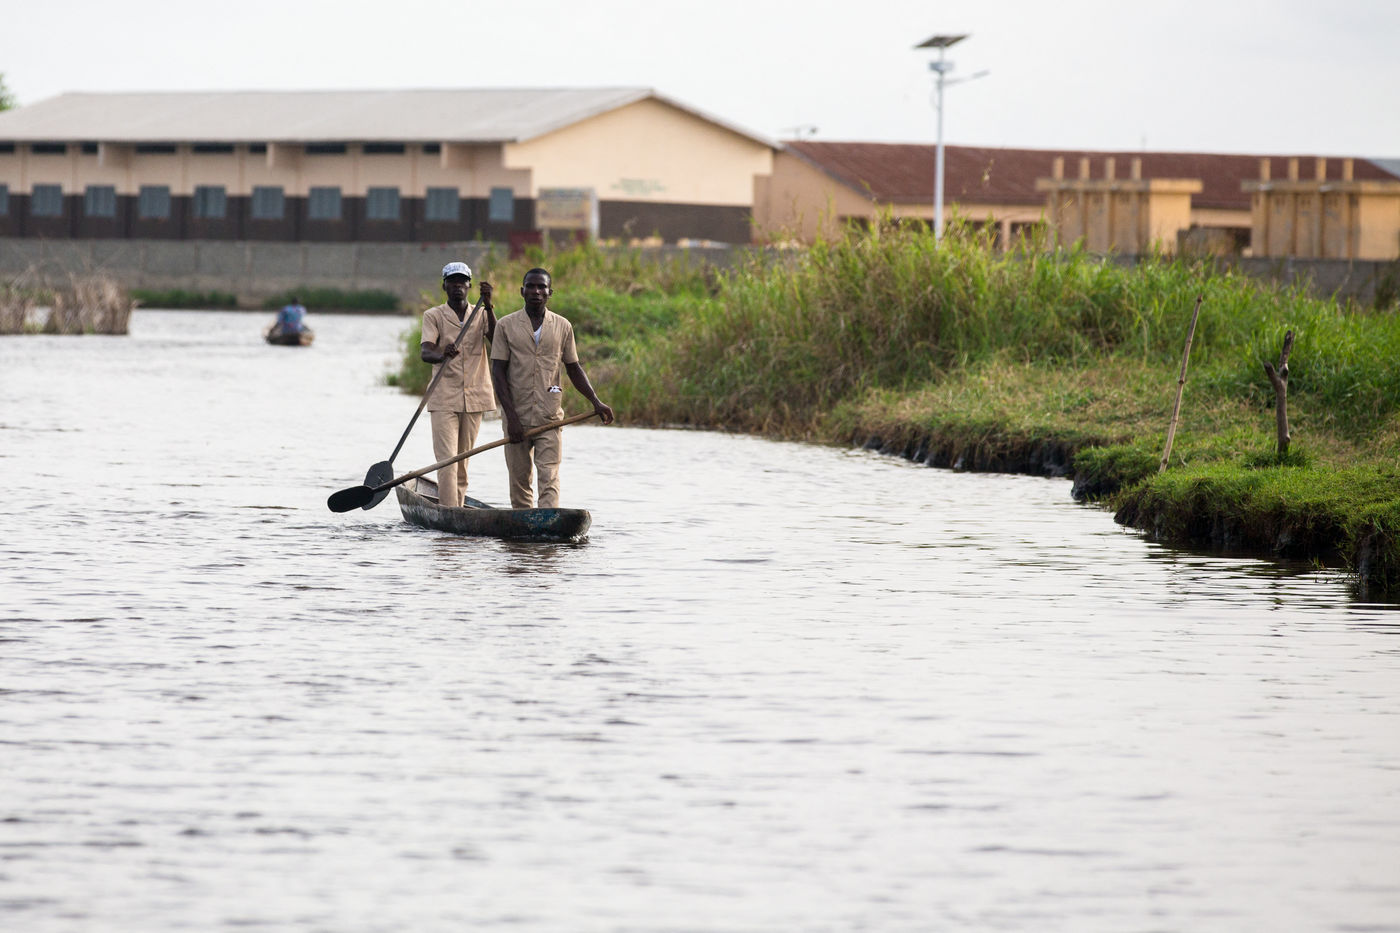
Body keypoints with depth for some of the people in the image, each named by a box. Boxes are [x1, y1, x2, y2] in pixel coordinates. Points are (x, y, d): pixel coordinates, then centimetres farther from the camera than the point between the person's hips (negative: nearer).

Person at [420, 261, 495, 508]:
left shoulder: (481, 316, 9)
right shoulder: (433, 316, 1)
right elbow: (424, 352, -14)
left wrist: (488, 307, -21)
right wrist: (442, 356, -37)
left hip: (474, 398, 3)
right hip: (444, 399, -3)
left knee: (463, 462, 9)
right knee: (447, 460, -13)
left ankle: (457, 508, 18)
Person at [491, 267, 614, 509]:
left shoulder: (562, 327, 6)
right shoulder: (507, 325, 1)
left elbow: (574, 368, 14)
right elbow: (498, 372, -3)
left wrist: (596, 402, 1)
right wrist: (511, 417, -12)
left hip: (549, 417, 0)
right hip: (516, 415, 0)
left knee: (549, 479, -10)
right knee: (519, 479, 7)